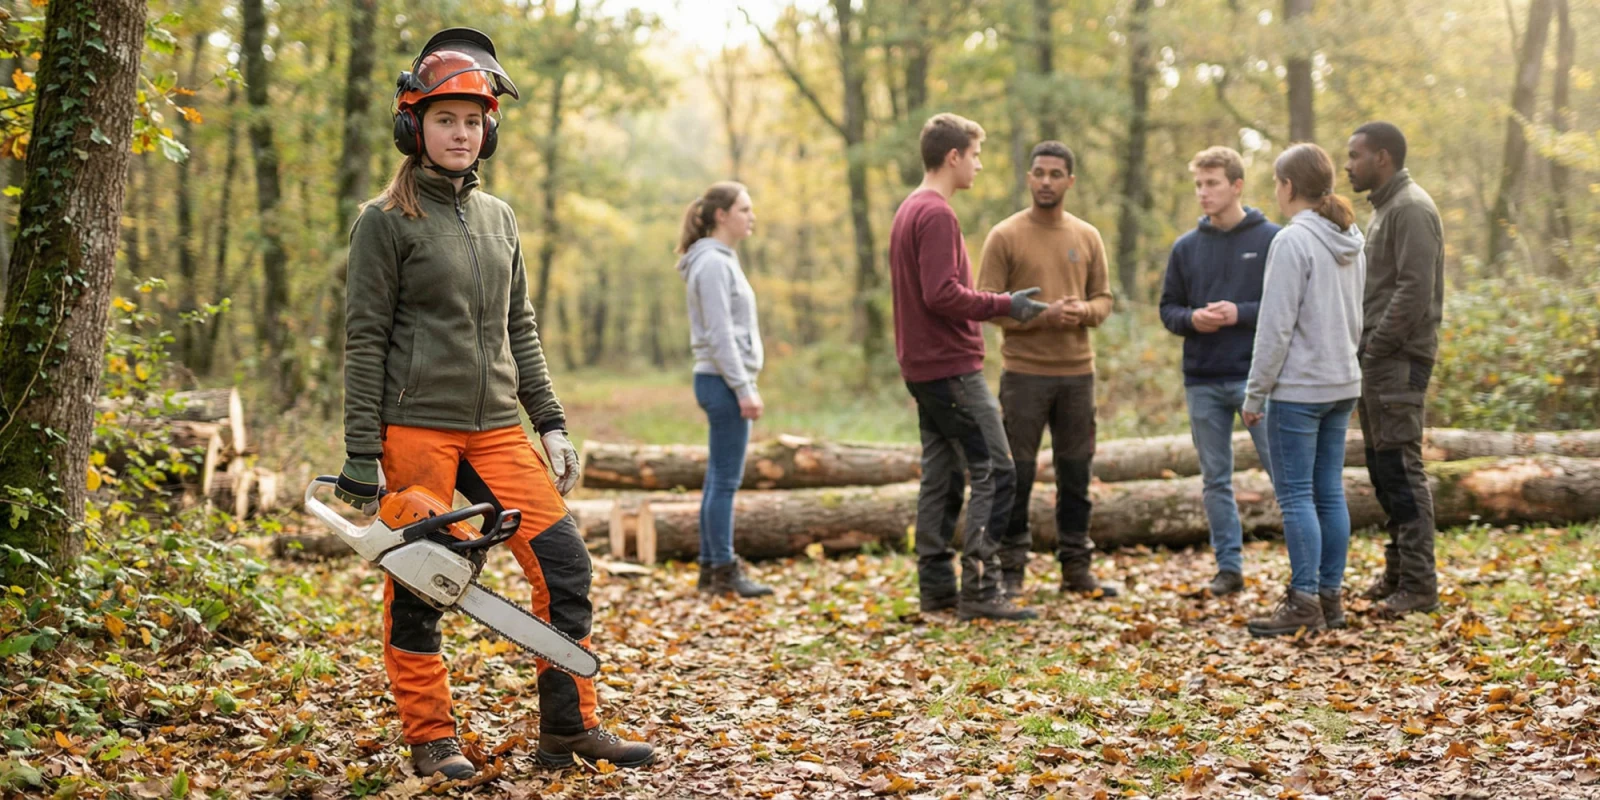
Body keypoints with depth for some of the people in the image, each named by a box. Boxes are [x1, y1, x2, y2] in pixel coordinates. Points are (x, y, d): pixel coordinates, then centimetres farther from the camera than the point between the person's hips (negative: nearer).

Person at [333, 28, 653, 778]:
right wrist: (362, 455, -11)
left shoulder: (498, 217, 14)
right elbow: (365, 341, -6)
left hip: (496, 427, 5)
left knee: (563, 563, -1)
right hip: (416, 427, -5)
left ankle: (569, 725, 10)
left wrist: (551, 424, 12)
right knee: (416, 586, 1)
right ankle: (430, 738, 14)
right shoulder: (386, 222, -3)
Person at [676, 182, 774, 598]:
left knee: (719, 479, 11)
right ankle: (724, 571, -3)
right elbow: (719, 334, -18)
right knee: (726, 480, -6)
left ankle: (710, 566, 15)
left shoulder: (722, 260, 18)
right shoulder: (712, 263, -13)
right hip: (723, 380, -10)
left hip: (724, 380, 10)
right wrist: (743, 388, -20)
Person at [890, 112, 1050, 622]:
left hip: (923, 366, 10)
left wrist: (997, 304, 17)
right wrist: (1004, 305, -14)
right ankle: (980, 591, -10)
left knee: (942, 475, 11)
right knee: (994, 472, -8)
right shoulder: (936, 214, -15)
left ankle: (936, 587, 13)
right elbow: (942, 294, -23)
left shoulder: (909, 211, 17)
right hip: (952, 365, -10)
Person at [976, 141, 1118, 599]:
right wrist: (1042, 315, -18)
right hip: (1024, 373, -3)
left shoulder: (1087, 238, 9)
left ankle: (1076, 567, 17)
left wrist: (1082, 311, -12)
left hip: (1078, 372, 4)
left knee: (1075, 474, 9)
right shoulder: (1005, 236, -2)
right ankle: (1011, 569, 7)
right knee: (1016, 475, 0)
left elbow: (1103, 299, 12)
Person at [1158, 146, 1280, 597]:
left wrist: (1240, 314, -16)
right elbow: (1168, 309, 12)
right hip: (1203, 381, 4)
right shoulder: (1186, 247, 9)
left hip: (1256, 376, -4)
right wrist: (1192, 319, -10)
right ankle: (1229, 566, 18)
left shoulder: (1271, 239, -3)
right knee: (1216, 480, 9)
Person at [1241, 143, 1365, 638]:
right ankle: (1330, 597, 15)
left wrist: (1255, 394, -10)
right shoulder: (1350, 243, 11)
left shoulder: (1293, 241, -15)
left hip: (1298, 388, -8)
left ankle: (1305, 602, -1)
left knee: (1295, 495, -2)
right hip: (1342, 384, 8)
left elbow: (1276, 327, -16)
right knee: (1329, 492, 11)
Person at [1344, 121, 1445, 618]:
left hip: (1398, 358, -10)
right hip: (1379, 358, 10)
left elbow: (1415, 291, -21)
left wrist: (1376, 345, -17)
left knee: (1400, 468, -10)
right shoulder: (1384, 208, 19)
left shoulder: (1411, 209, -13)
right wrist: (1365, 347, 12)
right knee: (1382, 466, 13)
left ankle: (1419, 585, -7)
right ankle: (1398, 573, 19)